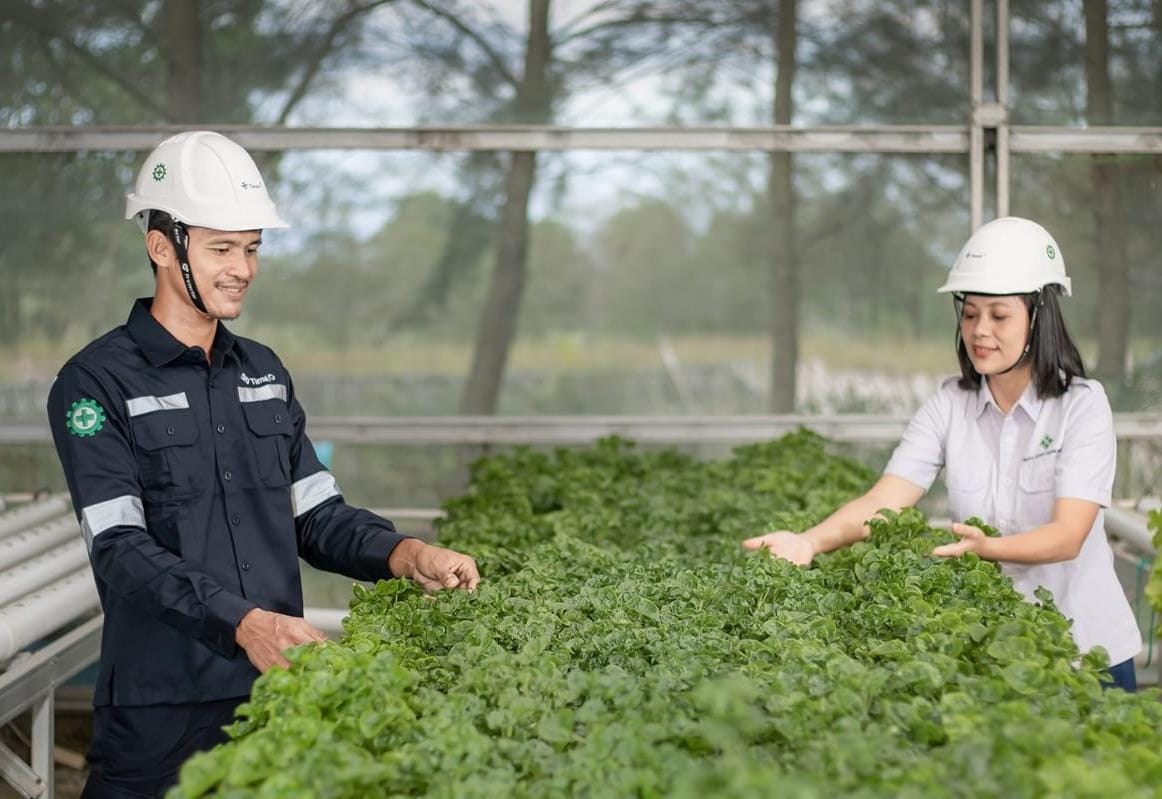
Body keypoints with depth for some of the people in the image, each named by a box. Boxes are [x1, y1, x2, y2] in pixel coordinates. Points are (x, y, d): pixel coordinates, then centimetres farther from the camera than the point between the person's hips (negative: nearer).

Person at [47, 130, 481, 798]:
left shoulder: (265, 371, 12)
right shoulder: (97, 383, -7)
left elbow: (316, 515, 13)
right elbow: (122, 550, -17)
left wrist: (405, 555, -6)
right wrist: (245, 623, -29)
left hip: (279, 692, 5)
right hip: (162, 710, -5)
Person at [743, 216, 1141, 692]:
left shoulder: (1082, 404, -12)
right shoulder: (950, 405, -3)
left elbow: (1068, 535, -22)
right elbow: (884, 500, -15)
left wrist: (987, 547, -40)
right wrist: (810, 541, -34)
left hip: (1084, 647, -2)